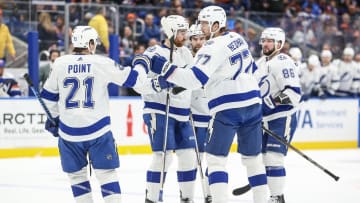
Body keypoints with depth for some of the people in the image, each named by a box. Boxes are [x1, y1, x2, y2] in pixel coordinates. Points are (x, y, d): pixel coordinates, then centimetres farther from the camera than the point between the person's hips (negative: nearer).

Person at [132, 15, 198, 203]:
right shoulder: (157, 52, -9)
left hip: (181, 114, 7)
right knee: (163, 156, -13)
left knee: (188, 156, 7)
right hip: (159, 112, -7)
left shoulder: (185, 53, 14)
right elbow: (141, 62, -30)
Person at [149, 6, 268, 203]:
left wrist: (163, 67, -25)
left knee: (215, 157, -1)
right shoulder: (237, 38, 11)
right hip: (252, 102, 7)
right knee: (252, 156, 13)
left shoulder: (213, 47, -14)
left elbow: (195, 79, -23)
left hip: (228, 108, -7)